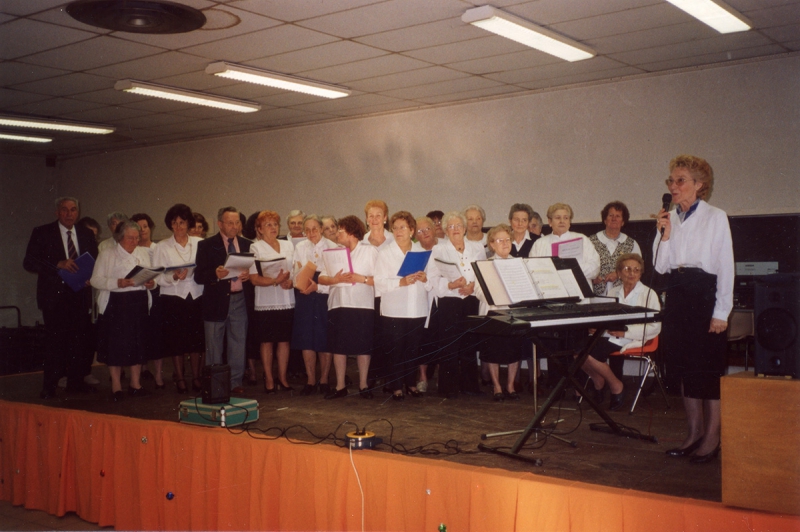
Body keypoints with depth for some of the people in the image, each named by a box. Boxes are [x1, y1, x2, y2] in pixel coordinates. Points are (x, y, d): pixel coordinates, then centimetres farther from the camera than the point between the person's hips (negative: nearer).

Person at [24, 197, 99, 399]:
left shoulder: (86, 235, 12)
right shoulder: (42, 233, 0)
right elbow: (29, 262, -7)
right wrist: (58, 264, -19)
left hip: (80, 294, 4)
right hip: (54, 296, -4)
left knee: (79, 339, 6)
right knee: (55, 340, -6)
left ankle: (76, 381, 18)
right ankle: (49, 387, 2)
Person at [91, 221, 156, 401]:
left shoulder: (143, 253, 15)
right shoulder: (107, 254, 1)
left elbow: (151, 277, 18)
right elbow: (96, 280, -5)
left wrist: (151, 283, -5)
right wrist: (118, 283, -19)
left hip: (140, 303, 4)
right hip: (116, 303, -4)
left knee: (138, 342, 4)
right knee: (116, 344, -2)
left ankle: (135, 383, 15)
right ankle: (116, 386, 8)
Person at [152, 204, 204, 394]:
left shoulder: (199, 243, 7)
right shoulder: (162, 247, 4)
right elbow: (157, 277, -1)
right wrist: (174, 277, -18)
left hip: (197, 297, 1)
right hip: (173, 298, -1)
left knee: (197, 339, 4)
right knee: (176, 341, 2)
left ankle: (196, 377, 17)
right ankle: (180, 379, 16)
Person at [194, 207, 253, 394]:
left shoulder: (247, 245, 10)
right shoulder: (207, 245, 0)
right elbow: (199, 276, -5)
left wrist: (249, 275, -11)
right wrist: (215, 274, -24)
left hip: (240, 300, 3)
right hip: (216, 301, -3)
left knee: (238, 344, 8)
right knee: (214, 347, 5)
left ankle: (235, 382, 18)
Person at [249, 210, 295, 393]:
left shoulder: (288, 245, 12)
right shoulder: (255, 248, -1)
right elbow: (254, 279, -9)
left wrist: (291, 281, -8)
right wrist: (276, 280, -22)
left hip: (287, 301, 3)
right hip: (266, 302, -3)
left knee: (284, 340, 6)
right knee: (266, 341, 2)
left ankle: (282, 377, 17)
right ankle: (269, 379, 12)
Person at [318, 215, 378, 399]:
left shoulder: (370, 251, 1)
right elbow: (321, 278, 6)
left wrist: (360, 278, -15)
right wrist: (335, 279, -11)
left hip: (363, 306, -4)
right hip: (338, 305, 4)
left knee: (363, 347, 2)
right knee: (338, 347, 6)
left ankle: (363, 385, 14)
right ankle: (340, 386, 15)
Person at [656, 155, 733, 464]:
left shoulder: (716, 218, -4)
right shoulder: (669, 219, 9)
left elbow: (726, 267, -7)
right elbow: (661, 266, 6)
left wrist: (721, 312, -11)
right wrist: (665, 235, -9)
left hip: (705, 293, -5)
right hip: (677, 294, 6)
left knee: (709, 365, -2)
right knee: (683, 364, 10)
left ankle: (712, 436, 7)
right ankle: (694, 432, 21)